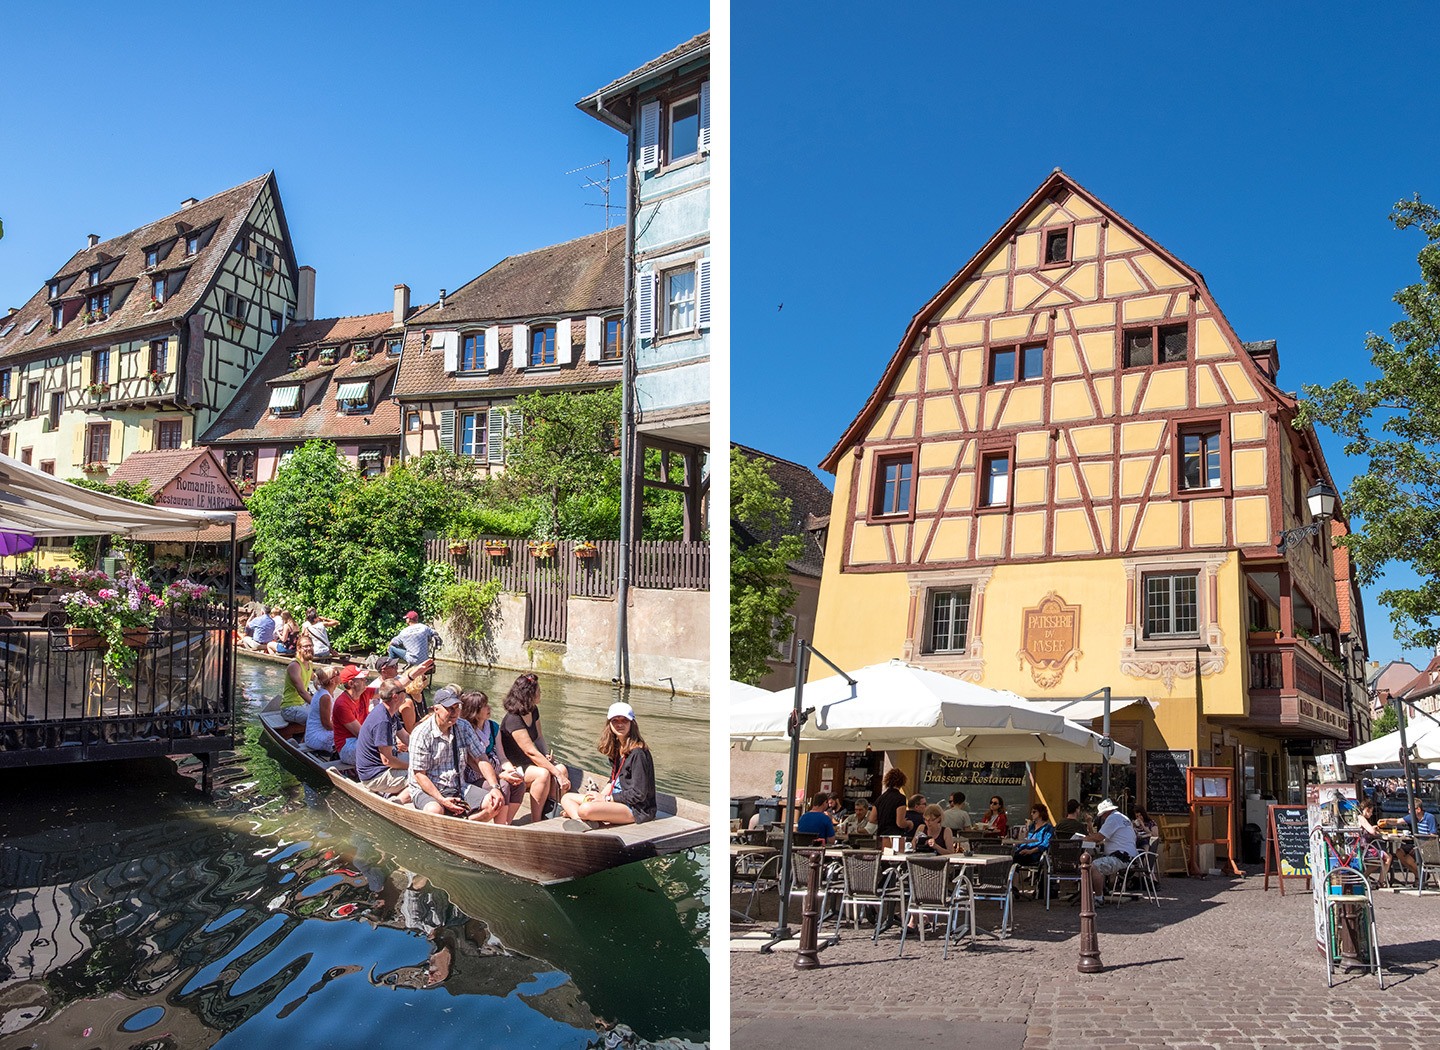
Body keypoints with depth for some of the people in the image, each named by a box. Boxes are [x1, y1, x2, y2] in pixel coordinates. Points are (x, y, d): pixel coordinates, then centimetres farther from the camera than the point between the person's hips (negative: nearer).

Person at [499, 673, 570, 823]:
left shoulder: (533, 711, 6)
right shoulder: (513, 720, -22)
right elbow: (531, 752, -27)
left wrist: (547, 754, -5)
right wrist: (557, 774, -29)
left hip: (528, 764, 8)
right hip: (513, 767, -8)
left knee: (561, 769, -17)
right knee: (543, 774, -33)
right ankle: (535, 823, -24)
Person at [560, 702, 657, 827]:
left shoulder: (638, 753, -17)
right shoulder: (616, 748, 12)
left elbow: (638, 794, -19)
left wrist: (606, 798, -12)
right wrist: (599, 795, 1)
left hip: (636, 808, -11)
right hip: (616, 800, 11)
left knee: (586, 809, -36)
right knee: (567, 798, 6)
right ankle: (581, 823, -19)